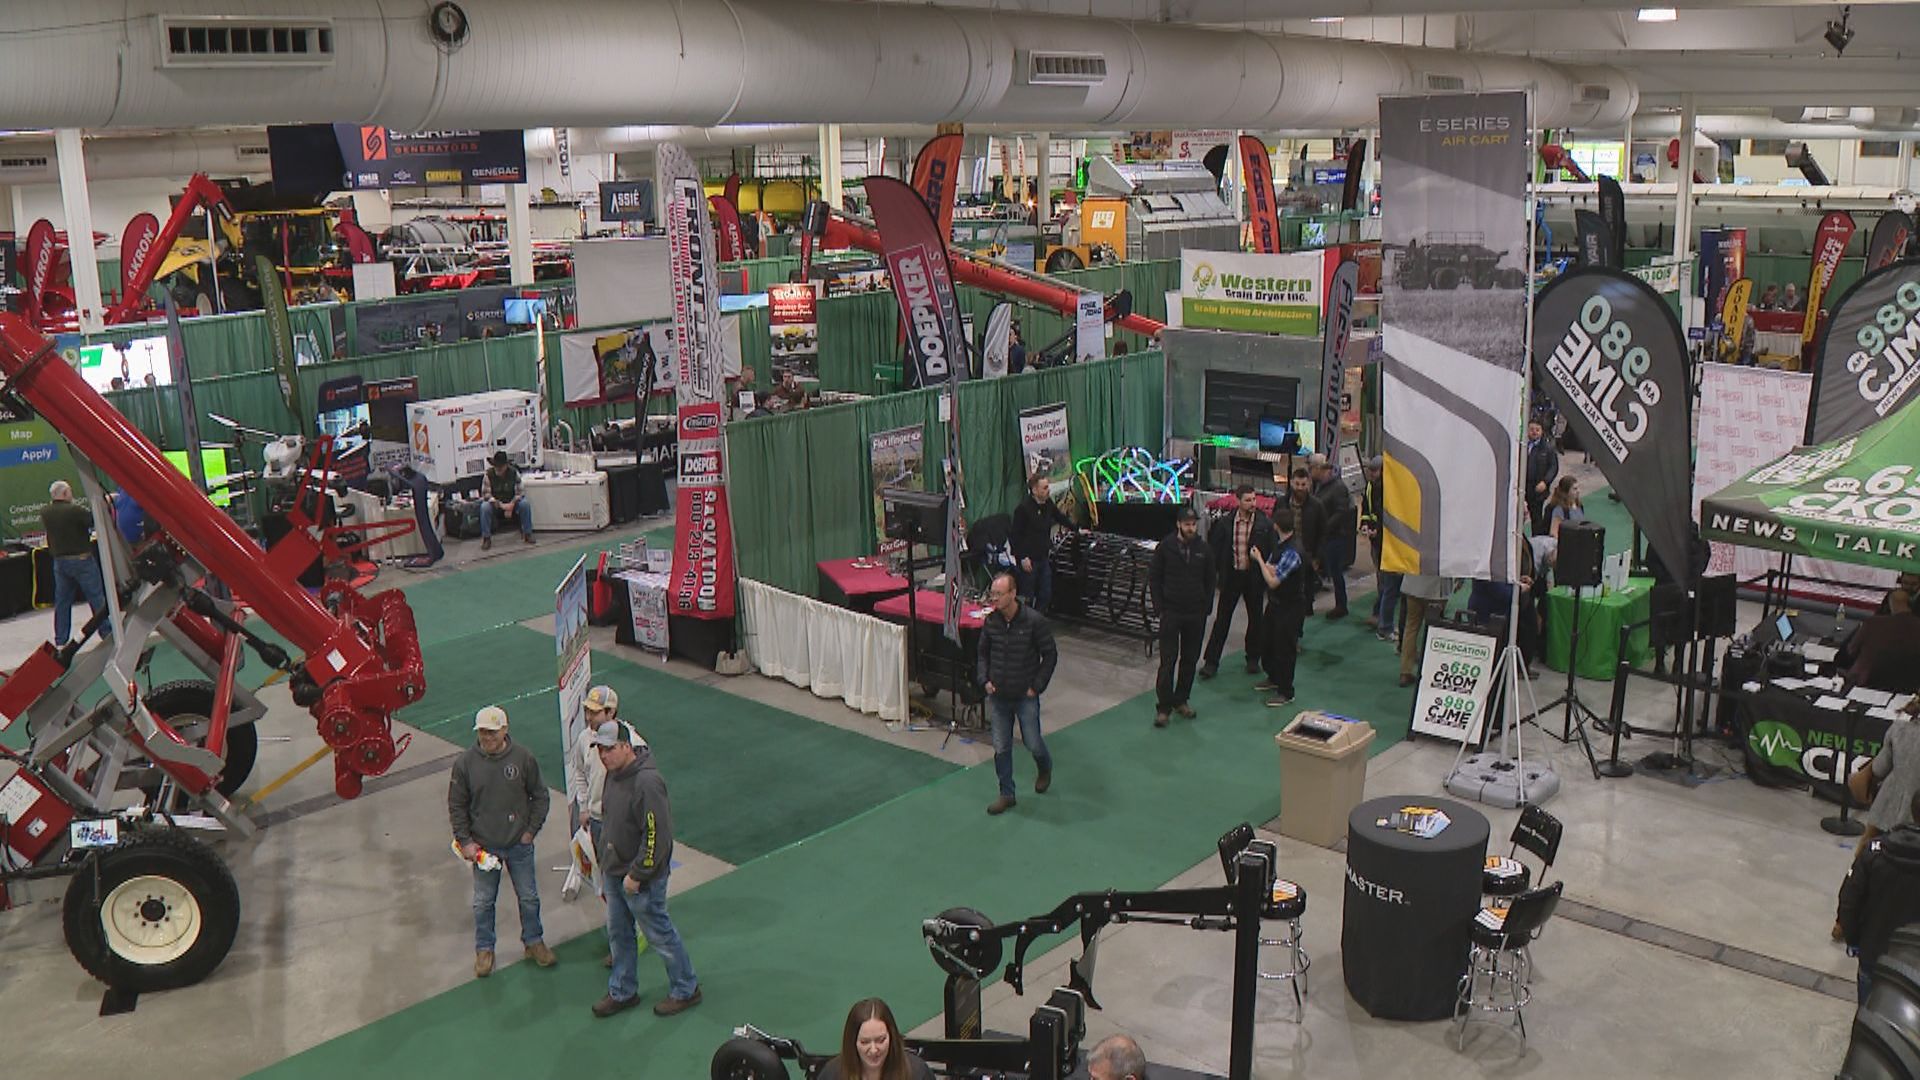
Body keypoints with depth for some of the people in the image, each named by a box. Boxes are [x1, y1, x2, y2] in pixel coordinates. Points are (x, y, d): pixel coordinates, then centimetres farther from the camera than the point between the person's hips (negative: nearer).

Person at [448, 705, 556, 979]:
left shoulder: (523, 758, -9)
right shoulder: (465, 762, -10)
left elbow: (539, 796, 2)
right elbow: (456, 805, -1)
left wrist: (531, 830, -3)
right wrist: (464, 841, -5)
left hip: (519, 845, 0)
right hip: (483, 846, 0)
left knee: (529, 897, 13)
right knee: (483, 902, 11)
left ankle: (534, 941, 33)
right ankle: (484, 950, 29)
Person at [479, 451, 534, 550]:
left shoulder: (514, 472, -13)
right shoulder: (488, 474, -16)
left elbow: (520, 491, -13)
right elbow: (485, 494, -17)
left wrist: (512, 504, -30)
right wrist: (500, 505, -29)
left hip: (511, 502, 1)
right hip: (495, 503, -1)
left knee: (525, 504, -27)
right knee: (485, 507, -32)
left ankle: (527, 534, -12)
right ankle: (486, 538, -19)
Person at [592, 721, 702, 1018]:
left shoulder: (647, 782, -28)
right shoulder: (614, 774, 1)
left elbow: (657, 836, -27)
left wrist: (637, 874, -21)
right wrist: (606, 866, 19)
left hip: (641, 880, -9)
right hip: (614, 872, 9)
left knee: (659, 935, 7)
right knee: (618, 934, 20)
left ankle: (686, 990, 26)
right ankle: (623, 992, 37)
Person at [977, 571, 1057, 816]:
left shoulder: (1034, 621, -17)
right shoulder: (991, 621, -4)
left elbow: (1050, 655, -8)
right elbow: (983, 652, 13)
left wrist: (1037, 686, -10)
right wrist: (984, 679, 0)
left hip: (1025, 696, -4)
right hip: (998, 695, 4)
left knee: (1032, 743, 7)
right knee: (1001, 748, 7)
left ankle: (1045, 768, 41)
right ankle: (1006, 795, 21)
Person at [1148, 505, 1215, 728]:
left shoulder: (1204, 549, 2)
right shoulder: (1165, 547, -4)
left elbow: (1210, 581, 11)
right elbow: (1153, 577, 1)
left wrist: (1206, 608, 3)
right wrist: (1160, 607, -5)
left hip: (1196, 615, 3)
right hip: (1171, 612, -3)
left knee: (1190, 660, 10)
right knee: (1168, 661, -4)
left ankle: (1181, 700, 23)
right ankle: (1163, 707, 1)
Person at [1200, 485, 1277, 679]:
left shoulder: (1265, 524, -7)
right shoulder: (1226, 523, -5)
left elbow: (1273, 550, -3)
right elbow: (1216, 548, 2)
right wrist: (1216, 572, -2)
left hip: (1254, 576, 0)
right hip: (1231, 575, 0)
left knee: (1255, 618, 13)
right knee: (1222, 619, 3)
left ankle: (1253, 658, 31)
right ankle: (1211, 662, 8)